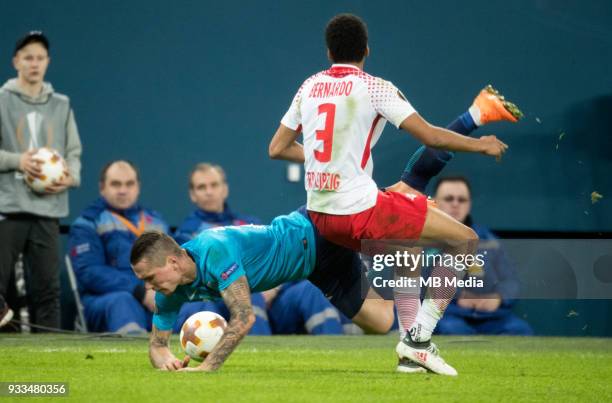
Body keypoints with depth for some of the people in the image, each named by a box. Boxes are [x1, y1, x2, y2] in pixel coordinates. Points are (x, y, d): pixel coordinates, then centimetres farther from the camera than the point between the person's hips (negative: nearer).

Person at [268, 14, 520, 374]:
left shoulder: (310, 86, 11)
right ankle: (420, 336, -4)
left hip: (318, 215, 7)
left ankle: (410, 344, 26)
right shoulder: (375, 88, -6)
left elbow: (277, 149, 17)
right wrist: (481, 146, 5)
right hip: (361, 212, -7)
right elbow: (430, 136, -10)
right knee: (466, 240, 2)